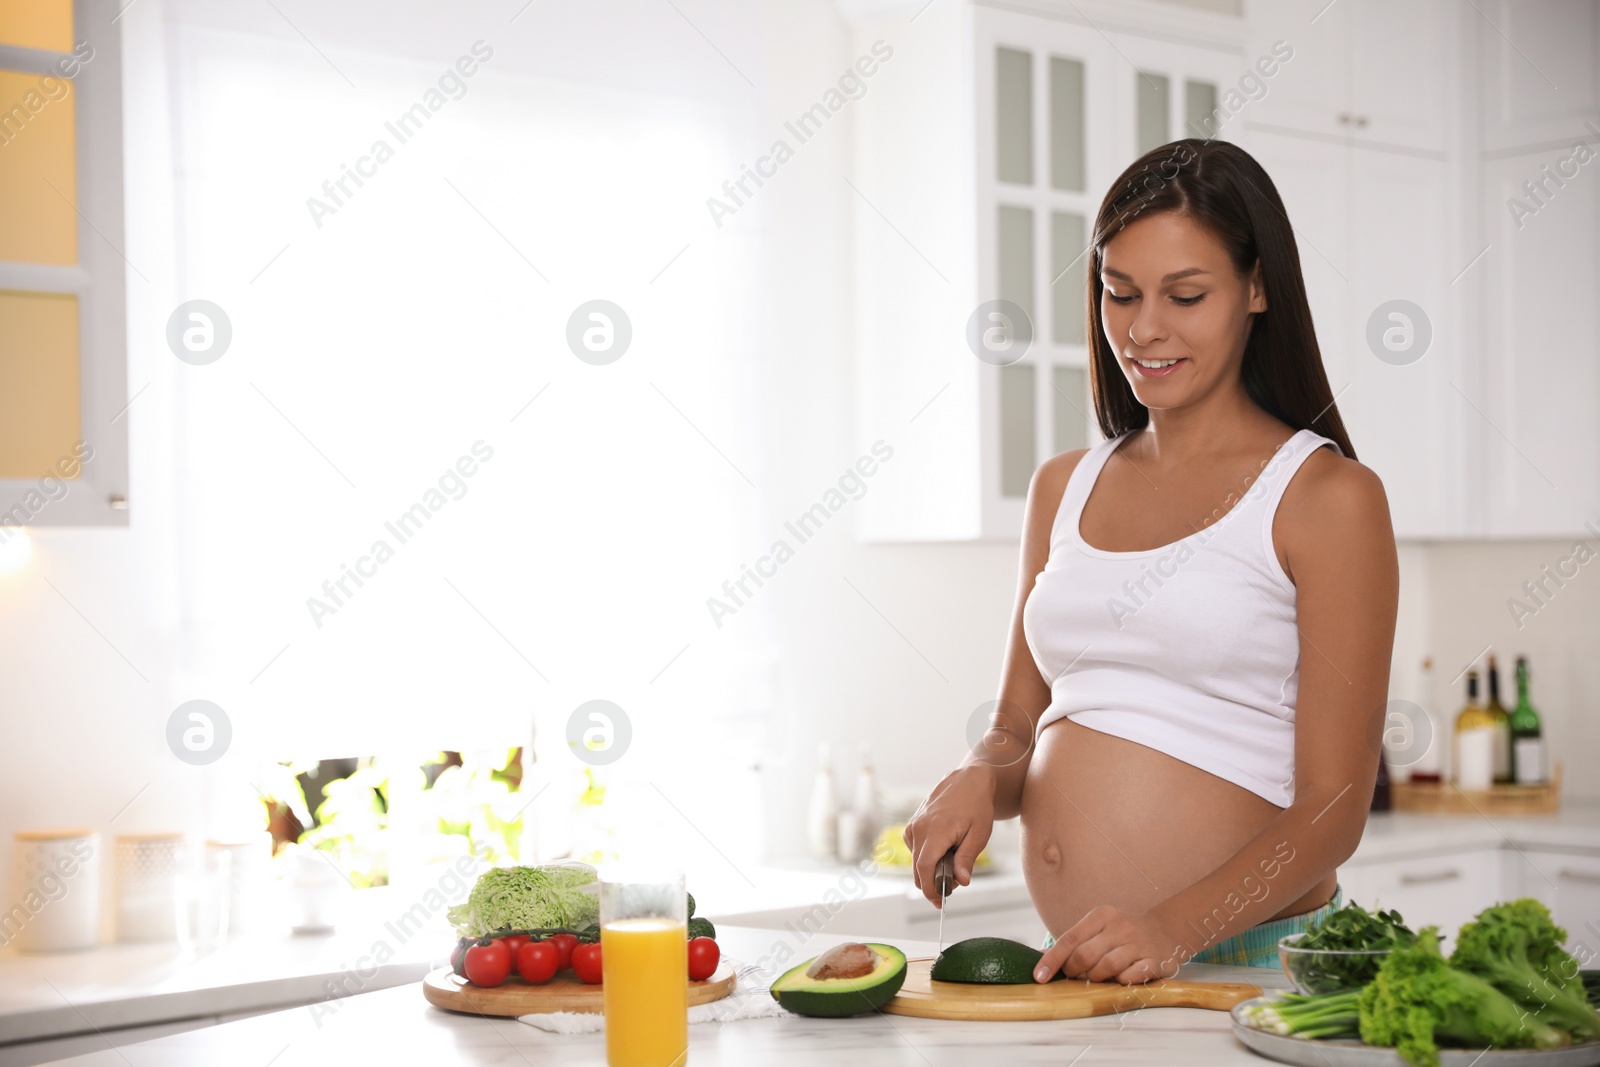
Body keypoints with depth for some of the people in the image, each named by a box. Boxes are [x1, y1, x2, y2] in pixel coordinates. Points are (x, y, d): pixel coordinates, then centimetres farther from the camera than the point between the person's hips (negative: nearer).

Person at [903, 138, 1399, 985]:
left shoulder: (1326, 496, -1)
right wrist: (978, 783, 0)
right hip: (1070, 966, 4)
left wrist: (1177, 930, -19)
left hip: (1247, 962, -4)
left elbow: (1331, 809, -5)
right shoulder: (1063, 487, 15)